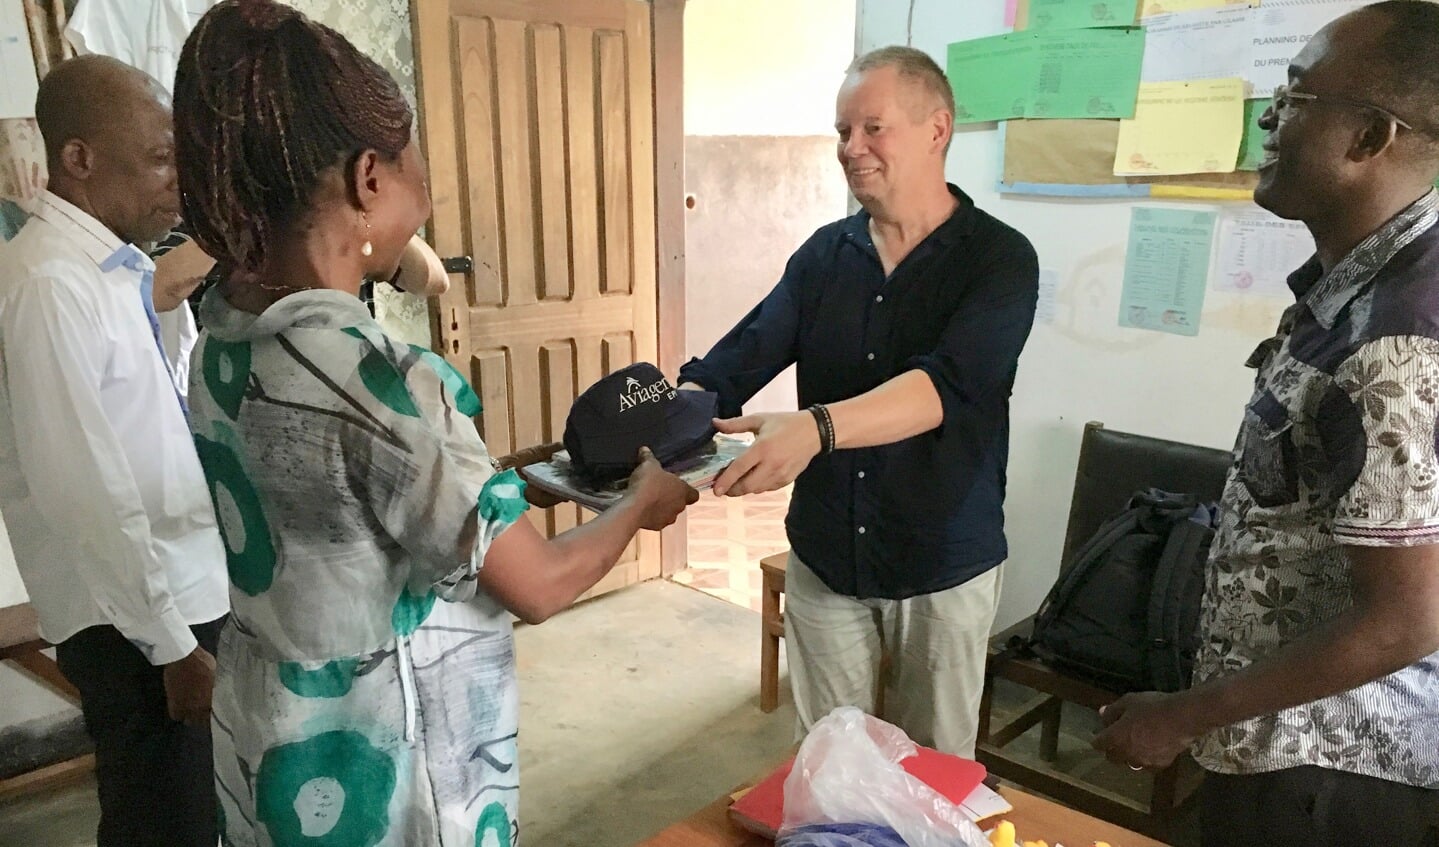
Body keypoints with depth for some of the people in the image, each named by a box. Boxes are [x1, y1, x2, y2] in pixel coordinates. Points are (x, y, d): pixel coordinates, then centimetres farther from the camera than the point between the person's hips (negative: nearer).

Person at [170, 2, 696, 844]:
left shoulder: (223, 336, -5)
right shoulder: (373, 375, -30)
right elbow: (538, 585, -22)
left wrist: (514, 464, 9)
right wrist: (642, 500, -5)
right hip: (383, 760, -7)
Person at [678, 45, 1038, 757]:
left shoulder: (1000, 259, -12)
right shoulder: (825, 253, 1)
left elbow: (947, 384, -29)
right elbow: (736, 363, -7)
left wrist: (815, 428, -45)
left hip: (942, 568, -3)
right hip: (823, 558, 4)